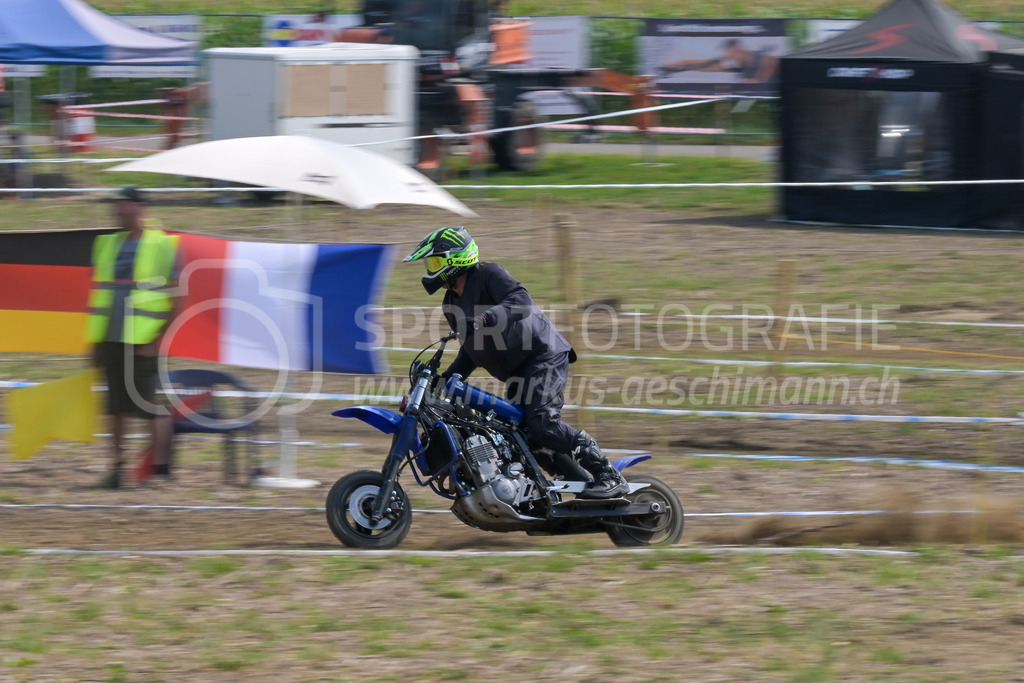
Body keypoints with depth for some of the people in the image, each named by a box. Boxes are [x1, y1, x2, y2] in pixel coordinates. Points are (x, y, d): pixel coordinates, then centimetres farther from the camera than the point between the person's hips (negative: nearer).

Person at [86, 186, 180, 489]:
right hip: (112, 339, 6)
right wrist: (95, 341, 13)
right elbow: (98, 292, 17)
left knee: (152, 405, -6)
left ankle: (161, 470, 1)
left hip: (144, 341, -5)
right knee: (117, 406, 9)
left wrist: (158, 339, -14)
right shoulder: (107, 244, 13)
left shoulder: (163, 245, -4)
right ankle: (116, 466, 16)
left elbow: (175, 299, -7)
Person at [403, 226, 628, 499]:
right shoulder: (451, 306, 18)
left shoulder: (488, 274, -8)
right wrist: (444, 381, 15)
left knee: (541, 423, -27)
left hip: (543, 356, -10)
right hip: (516, 374, 10)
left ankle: (610, 476, -24)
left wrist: (486, 318, -41)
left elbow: (521, 300, -25)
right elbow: (473, 351, 27)